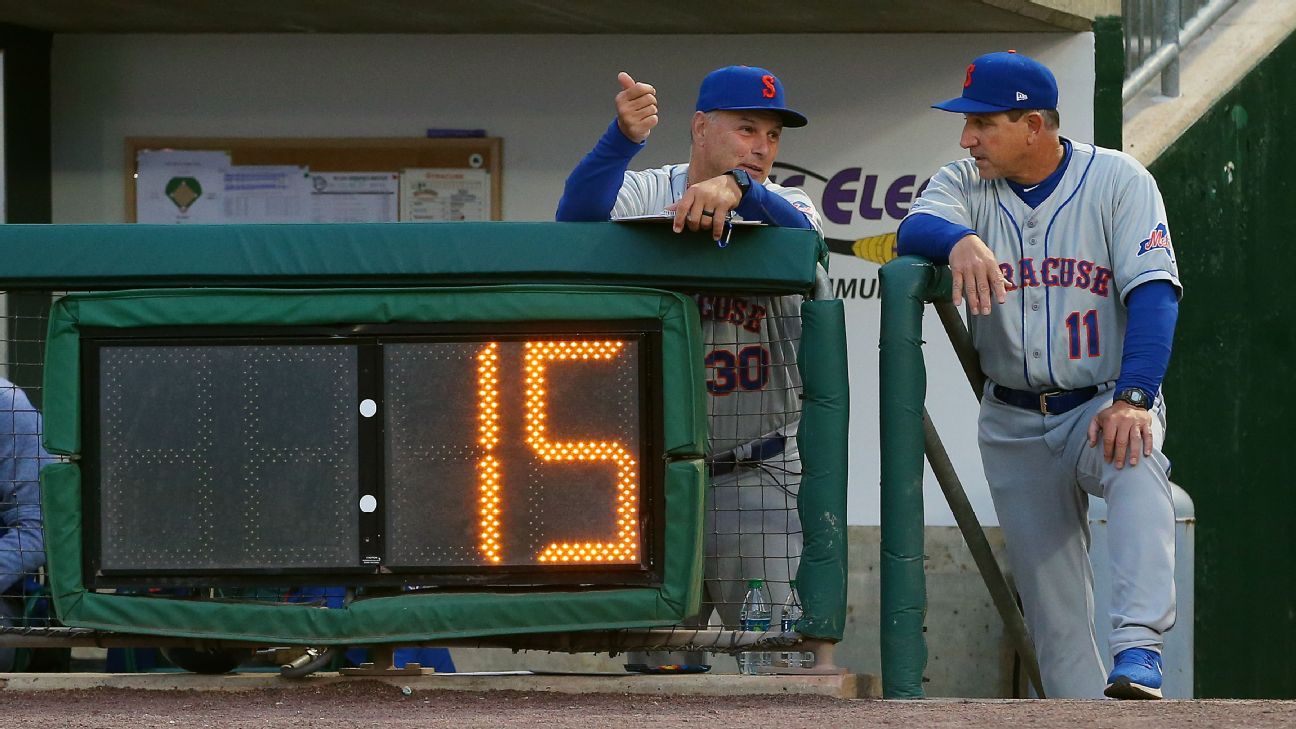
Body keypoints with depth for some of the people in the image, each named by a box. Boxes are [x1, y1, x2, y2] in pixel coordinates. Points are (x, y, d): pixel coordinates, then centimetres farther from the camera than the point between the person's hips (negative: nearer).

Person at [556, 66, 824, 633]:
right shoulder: (644, 195, 4)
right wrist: (623, 138, -35)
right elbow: (577, 215, -17)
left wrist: (736, 188, -38)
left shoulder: (782, 205, 6)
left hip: (758, 479, 0)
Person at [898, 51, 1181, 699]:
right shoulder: (965, 184, 3)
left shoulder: (1118, 180, -5)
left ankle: (1138, 653, -47)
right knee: (1050, 603, 1)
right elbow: (914, 232, -17)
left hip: (1104, 403, -4)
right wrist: (960, 241, -42)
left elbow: (1153, 292, -15)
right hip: (1014, 422, 4)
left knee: (1134, 462, -36)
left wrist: (1133, 399, -29)